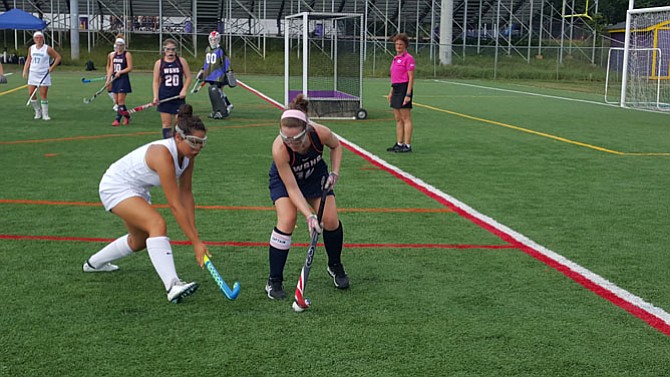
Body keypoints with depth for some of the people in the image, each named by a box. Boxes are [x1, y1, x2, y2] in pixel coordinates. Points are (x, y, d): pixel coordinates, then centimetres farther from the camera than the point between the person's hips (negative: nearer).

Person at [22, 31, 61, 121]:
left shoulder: (47, 48, -6)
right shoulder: (31, 48, 7)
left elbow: (58, 57, -2)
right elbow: (28, 60, 18)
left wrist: (52, 67, -11)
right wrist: (25, 70, 8)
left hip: (44, 74, -4)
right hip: (33, 73, 4)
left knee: (43, 95, -6)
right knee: (31, 93, -1)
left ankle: (45, 114, 3)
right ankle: (38, 112, 16)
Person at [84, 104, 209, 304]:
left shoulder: (188, 155, -12)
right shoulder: (163, 154, -37)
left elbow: (186, 194, -5)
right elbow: (175, 205, -38)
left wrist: (194, 232, -11)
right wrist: (196, 242, -37)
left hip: (137, 189, 10)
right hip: (116, 186, -10)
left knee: (140, 240, 26)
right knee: (157, 224, -32)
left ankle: (93, 263, 51)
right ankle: (173, 286, -39)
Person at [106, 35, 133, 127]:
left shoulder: (127, 54, -4)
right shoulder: (113, 55, 13)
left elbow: (130, 68, -9)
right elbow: (111, 68, 13)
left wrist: (120, 72, -19)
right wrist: (108, 79, 3)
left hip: (123, 79, -6)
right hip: (115, 80, 7)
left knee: (120, 100, -8)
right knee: (116, 101, 6)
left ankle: (118, 119, -4)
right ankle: (127, 116, 20)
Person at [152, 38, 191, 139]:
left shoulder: (181, 61, 3)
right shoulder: (159, 63, 3)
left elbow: (188, 77, 5)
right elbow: (156, 81, 3)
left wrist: (184, 90, -9)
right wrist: (156, 96, -7)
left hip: (179, 96, 0)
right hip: (164, 97, 0)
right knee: (166, 124, 1)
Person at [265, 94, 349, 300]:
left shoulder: (321, 133, -33)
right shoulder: (279, 149, -39)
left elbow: (336, 146, -6)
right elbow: (292, 188, -32)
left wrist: (334, 172, -17)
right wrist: (309, 215, -40)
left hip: (315, 175, 3)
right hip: (284, 179, -3)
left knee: (330, 220, -9)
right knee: (287, 220, -23)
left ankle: (335, 266, 21)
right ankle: (274, 281, -9)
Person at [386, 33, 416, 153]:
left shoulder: (408, 58, -10)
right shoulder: (396, 58, 16)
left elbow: (411, 78, -13)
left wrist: (408, 95, -18)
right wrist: (391, 92, 19)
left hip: (404, 88, -9)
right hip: (396, 89, 9)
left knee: (406, 119, -5)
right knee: (398, 119, 11)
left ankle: (407, 145, -2)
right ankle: (399, 144, 17)